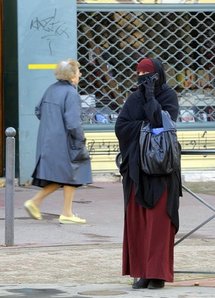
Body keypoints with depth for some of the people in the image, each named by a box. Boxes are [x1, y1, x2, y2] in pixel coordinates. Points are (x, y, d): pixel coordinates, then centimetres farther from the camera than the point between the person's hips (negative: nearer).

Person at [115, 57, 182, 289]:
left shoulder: (168, 96, -1)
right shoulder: (134, 99, 10)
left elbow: (163, 122, -17)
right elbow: (120, 126, -1)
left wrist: (150, 97, -13)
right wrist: (146, 125, -11)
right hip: (137, 168, 4)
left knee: (159, 220, -5)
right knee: (136, 220, 2)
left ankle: (158, 273, -4)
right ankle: (141, 271, 6)